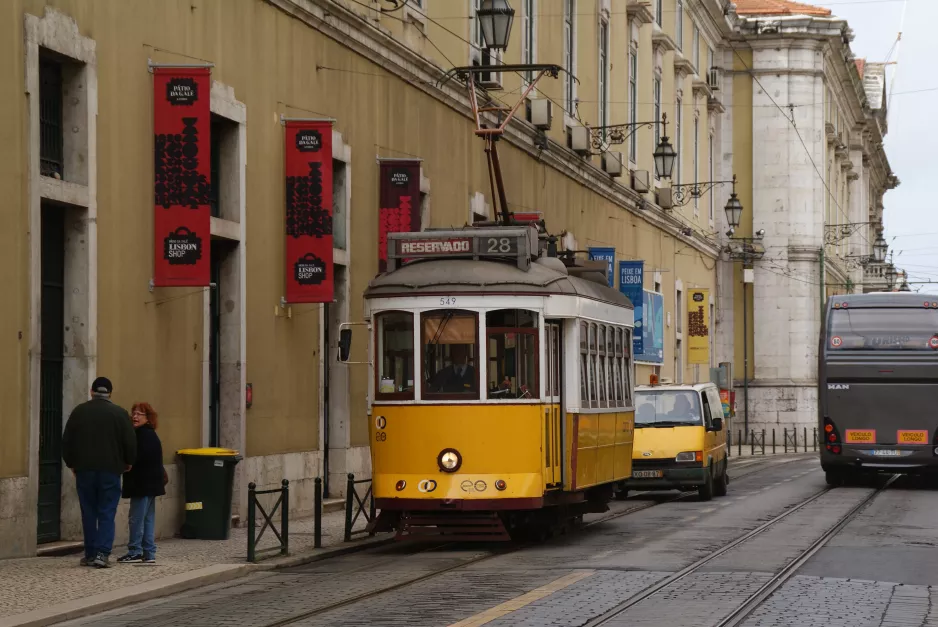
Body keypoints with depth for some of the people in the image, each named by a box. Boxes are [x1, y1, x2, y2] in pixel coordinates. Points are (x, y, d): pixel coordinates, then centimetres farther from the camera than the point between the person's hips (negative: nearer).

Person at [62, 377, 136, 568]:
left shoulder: (79, 411, 2)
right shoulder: (119, 413, -4)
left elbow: (66, 441, 6)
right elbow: (130, 442, -3)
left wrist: (71, 463, 18)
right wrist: (128, 462, 14)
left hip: (84, 470, 2)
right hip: (110, 470, -2)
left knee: (89, 514, 10)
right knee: (107, 514, 0)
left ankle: (90, 554, 11)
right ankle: (102, 553, -12)